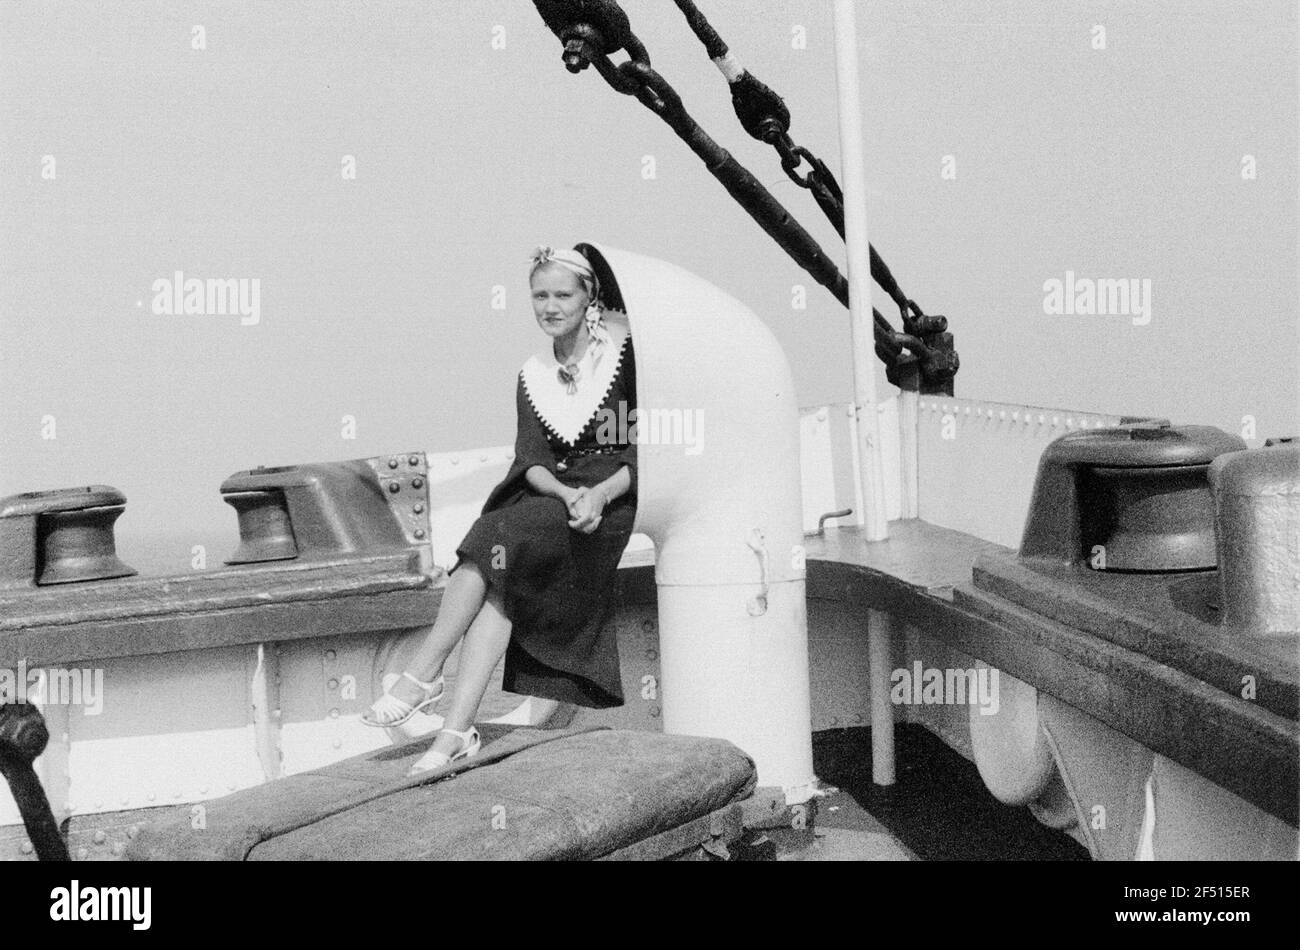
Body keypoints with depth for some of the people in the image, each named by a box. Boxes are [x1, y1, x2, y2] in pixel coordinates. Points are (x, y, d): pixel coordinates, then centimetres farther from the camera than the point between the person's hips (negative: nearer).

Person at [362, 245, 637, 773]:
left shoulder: (625, 351, -2)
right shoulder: (533, 376, 15)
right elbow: (531, 460, 3)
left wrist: (601, 493, -22)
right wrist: (567, 493, -20)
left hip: (620, 498, -5)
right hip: (555, 493, 5)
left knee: (498, 542, -30)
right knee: (498, 581, -25)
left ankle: (422, 676, -25)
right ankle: (456, 730, -32)